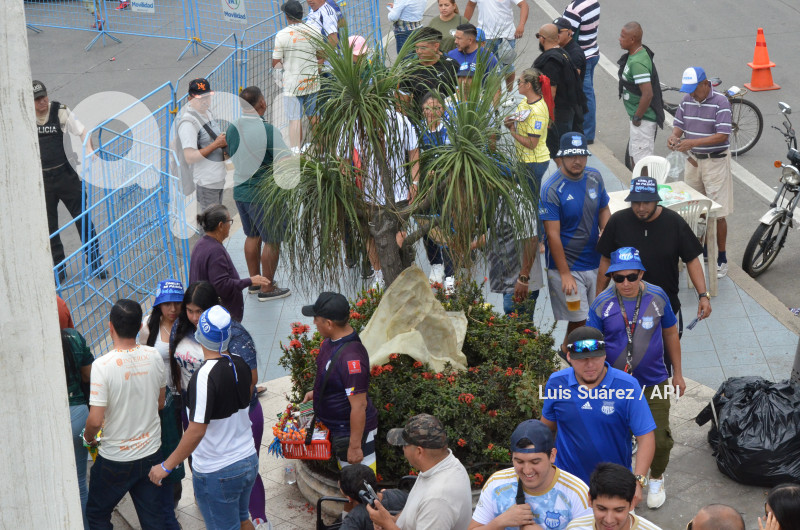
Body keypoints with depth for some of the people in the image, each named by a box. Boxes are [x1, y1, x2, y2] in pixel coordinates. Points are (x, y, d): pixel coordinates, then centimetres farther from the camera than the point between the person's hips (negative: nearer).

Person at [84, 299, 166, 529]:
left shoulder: (103, 365, -23)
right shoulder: (154, 356, -7)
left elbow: (95, 420, -22)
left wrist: (88, 437, -1)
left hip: (115, 458, -4)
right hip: (151, 451, 5)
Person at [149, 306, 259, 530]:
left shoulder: (204, 377, -26)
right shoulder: (240, 363, -3)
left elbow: (196, 431, -27)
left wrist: (166, 466, -20)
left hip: (217, 473, -7)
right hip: (249, 461, 7)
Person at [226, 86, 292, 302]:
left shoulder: (232, 128, 1)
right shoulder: (267, 130, -22)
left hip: (240, 190, 8)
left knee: (252, 236, 21)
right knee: (272, 241, 5)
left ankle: (254, 281, 32)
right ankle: (267, 288, 12)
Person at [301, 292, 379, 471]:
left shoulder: (351, 357, -33)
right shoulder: (331, 341, -1)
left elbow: (359, 406, -29)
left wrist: (355, 446, -25)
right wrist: (316, 392, 18)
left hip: (353, 430, -10)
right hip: (337, 428, 10)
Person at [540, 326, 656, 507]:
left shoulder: (627, 385, -16)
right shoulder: (556, 382, -8)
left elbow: (646, 436, -16)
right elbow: (548, 424, 8)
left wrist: (638, 480, -26)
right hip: (567, 479, 2)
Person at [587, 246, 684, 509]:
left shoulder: (657, 297, -7)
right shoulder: (602, 304, -12)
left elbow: (670, 334, 6)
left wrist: (677, 374, 11)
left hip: (654, 382, 0)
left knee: (659, 440, 3)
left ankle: (656, 479, 35)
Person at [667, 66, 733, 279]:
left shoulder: (720, 102, -16)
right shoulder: (687, 100, 4)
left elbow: (723, 135, -21)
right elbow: (679, 124, 9)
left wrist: (693, 142, -29)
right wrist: (675, 136, -15)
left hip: (716, 161, -6)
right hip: (693, 160, 6)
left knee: (717, 213, -4)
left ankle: (721, 259, 6)